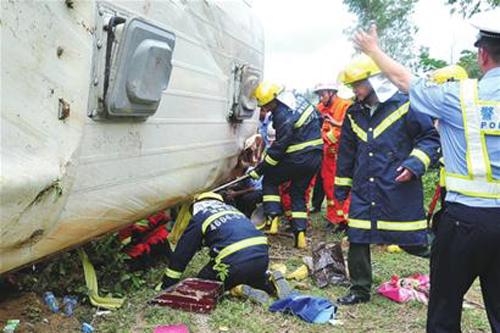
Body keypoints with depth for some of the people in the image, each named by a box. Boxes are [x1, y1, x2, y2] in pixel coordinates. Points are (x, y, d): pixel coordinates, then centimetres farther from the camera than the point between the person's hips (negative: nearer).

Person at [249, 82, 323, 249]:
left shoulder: (283, 116, -22)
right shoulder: (298, 98, 5)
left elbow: (279, 148, -18)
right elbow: (318, 118, 19)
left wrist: (259, 170, -10)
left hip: (298, 159, -9)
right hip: (316, 157, 9)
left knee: (269, 180, 11)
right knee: (298, 194, 18)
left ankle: (272, 219, 0)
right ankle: (300, 234, 12)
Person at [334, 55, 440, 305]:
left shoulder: (404, 106, -6)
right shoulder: (354, 114, 11)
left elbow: (430, 137, -1)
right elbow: (347, 151, 19)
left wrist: (414, 164, -15)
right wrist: (341, 184, 21)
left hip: (399, 188, -5)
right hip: (363, 190, 5)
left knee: (412, 242, 2)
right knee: (357, 240, 4)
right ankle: (360, 290, 20)